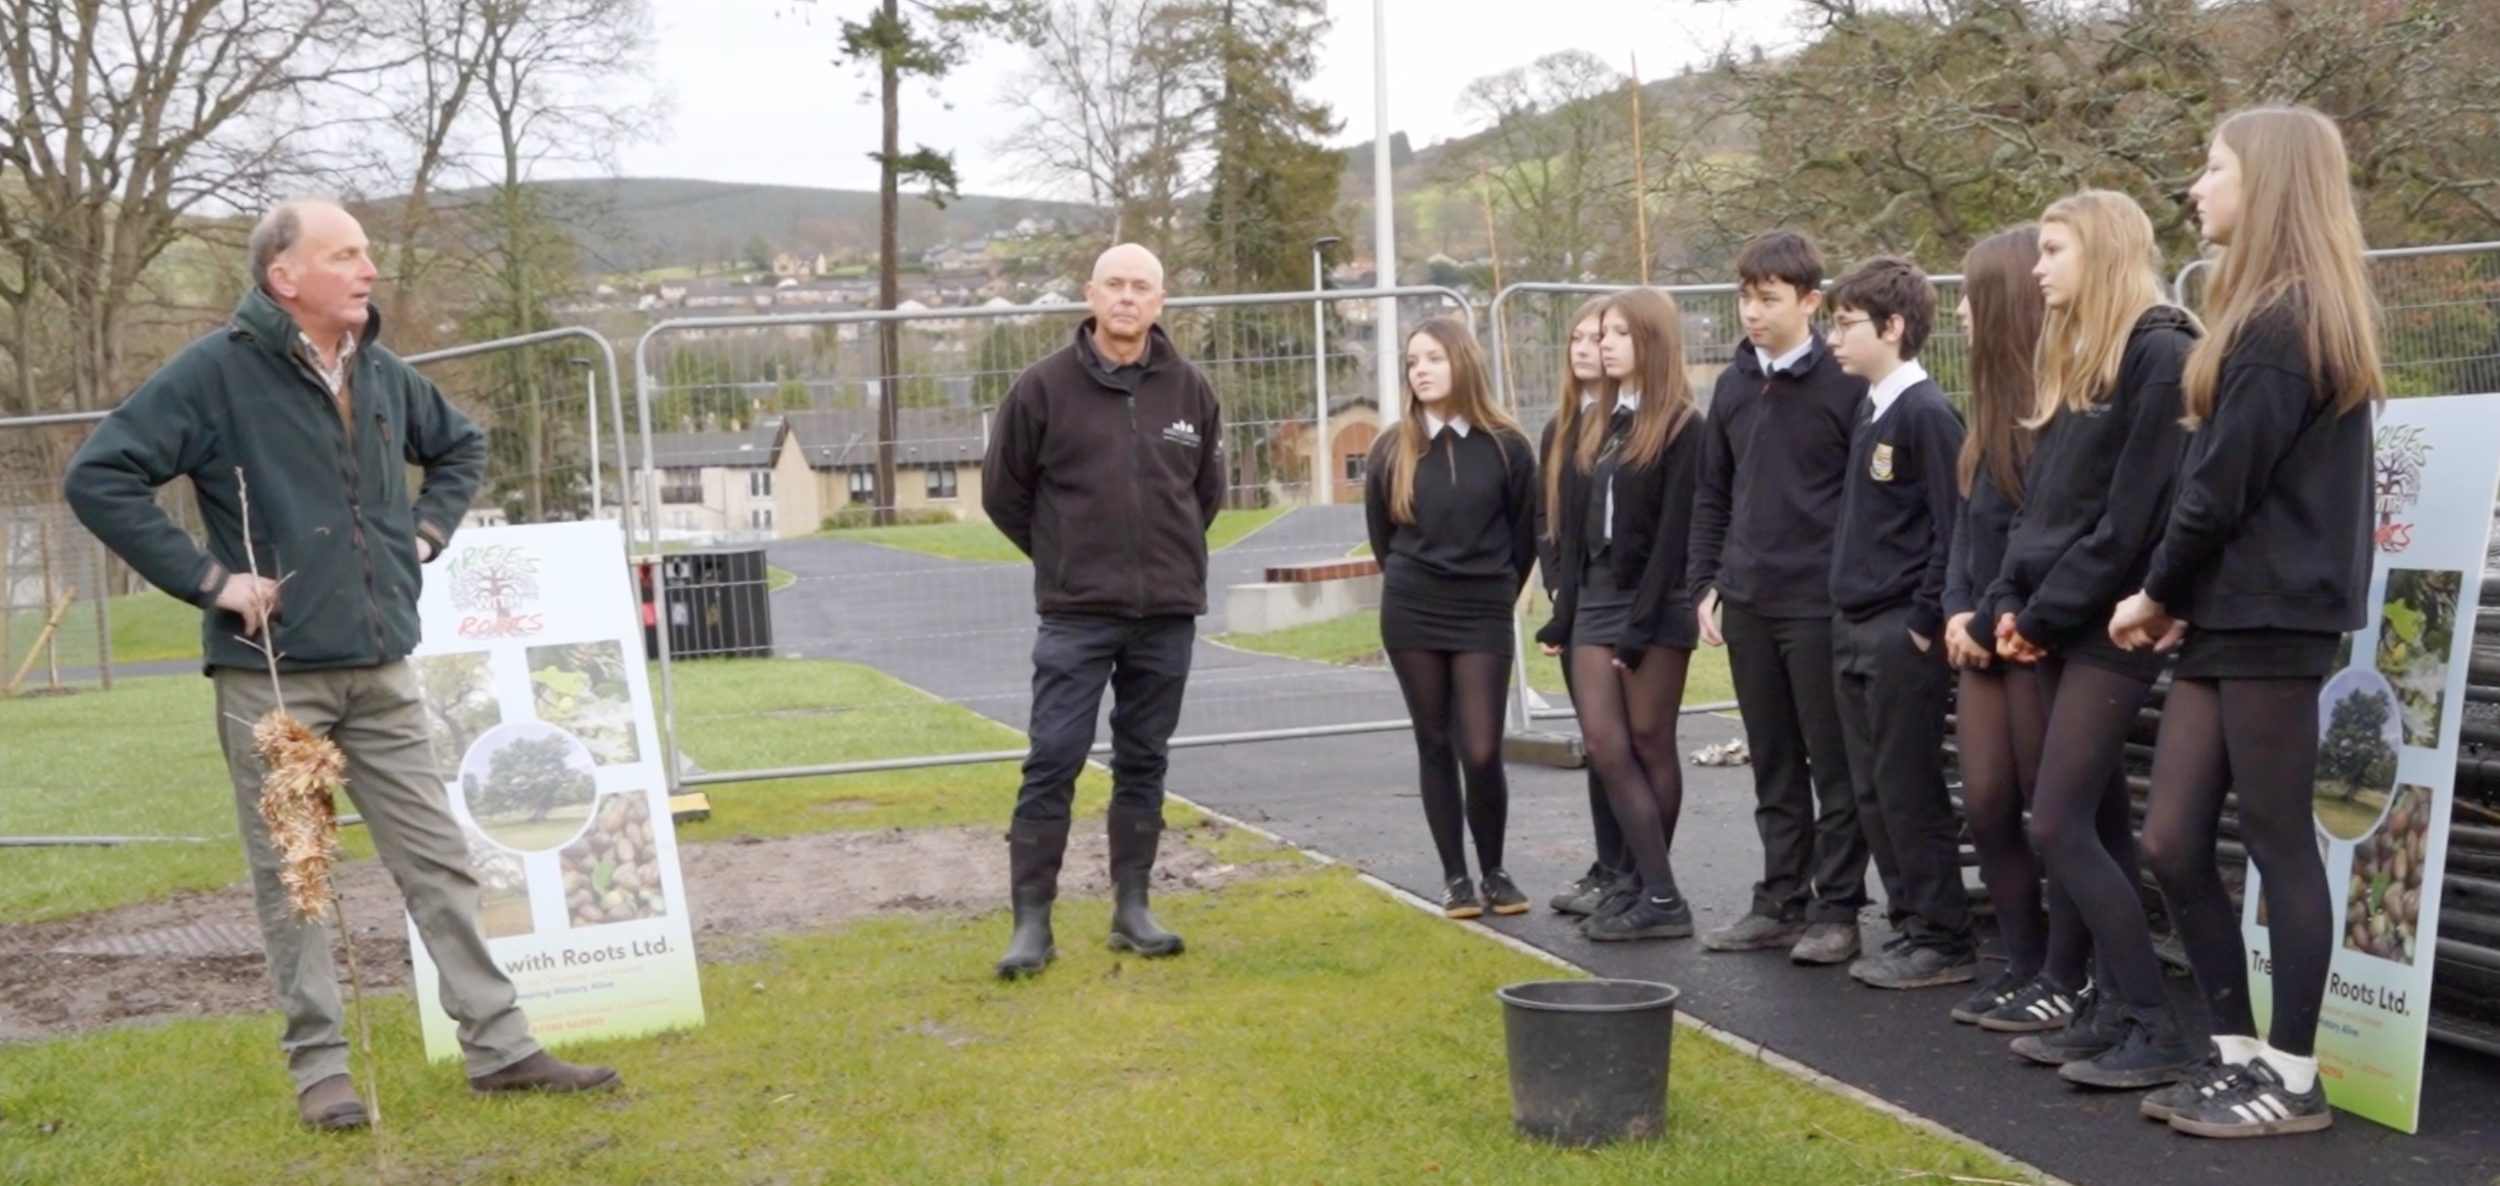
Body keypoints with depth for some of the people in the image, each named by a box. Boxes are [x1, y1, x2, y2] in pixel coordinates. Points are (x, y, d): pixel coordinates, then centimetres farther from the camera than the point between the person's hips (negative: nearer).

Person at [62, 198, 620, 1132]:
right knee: (292, 878, 5)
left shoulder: (382, 374, 8)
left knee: (439, 860, 6)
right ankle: (319, 1068, 16)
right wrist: (208, 576, -14)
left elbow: (462, 447, 27)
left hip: (380, 671, 5)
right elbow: (98, 477, -12)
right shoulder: (216, 372, -10)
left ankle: (499, 1047, 13)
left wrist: (425, 535, 12)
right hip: (271, 676, -5)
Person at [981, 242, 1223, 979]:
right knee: (1053, 762, -5)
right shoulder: (1044, 386, -5)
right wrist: (1064, 558, 9)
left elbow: (1208, 487, 18)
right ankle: (1032, 919, 2)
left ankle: (1131, 909, 20)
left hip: (1168, 613, 3)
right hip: (1076, 613, -3)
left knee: (1144, 763, 10)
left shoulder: (1189, 389, 4)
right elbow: (1003, 491, 4)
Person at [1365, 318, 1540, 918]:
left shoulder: (1505, 445, -3)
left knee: (1481, 752, -6)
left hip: (1484, 616, -2)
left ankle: (1494, 872, 14)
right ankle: (1455, 876, 16)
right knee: (1436, 746, 7)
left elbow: (1525, 533, 6)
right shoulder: (1392, 448, 1)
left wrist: (1495, 592, 10)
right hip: (1411, 616, 2)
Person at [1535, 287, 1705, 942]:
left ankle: (1658, 896, 6)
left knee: (1649, 745, -1)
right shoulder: (1597, 425, 15)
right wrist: (1564, 614, 9)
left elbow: (1673, 533, -13)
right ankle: (1653, 890, 3)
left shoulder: (1681, 426, -7)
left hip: (1654, 606, -6)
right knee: (1604, 744, -2)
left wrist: (1641, 625, -17)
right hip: (1596, 600, 7)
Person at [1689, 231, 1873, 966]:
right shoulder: (1733, 386, 10)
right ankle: (1781, 901, 21)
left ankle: (1837, 909, 11)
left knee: (1834, 766, 3)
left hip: (1820, 603, -6)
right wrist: (1705, 585, 10)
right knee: (1773, 766, 13)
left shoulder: (1843, 385, -7)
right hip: (1747, 603, 6)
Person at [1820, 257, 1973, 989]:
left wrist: (1925, 620, -16)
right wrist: (1845, 614, 14)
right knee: (1873, 792, 11)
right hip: (1854, 628, 9)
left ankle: (1945, 941, 6)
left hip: (1901, 633, -9)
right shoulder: (1869, 413, 14)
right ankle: (1911, 925, 20)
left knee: (1909, 790, -3)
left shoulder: (1926, 413, -12)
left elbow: (1953, 526, -16)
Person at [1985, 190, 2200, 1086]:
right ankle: (2115, 1008, 16)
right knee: (2097, 821, 10)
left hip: (2111, 621, -9)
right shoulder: (2073, 358, 17)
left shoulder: (2160, 351, -11)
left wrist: (2047, 611, -14)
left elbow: (2136, 509, -17)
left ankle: (2153, 1027, -3)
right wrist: (2012, 601, 4)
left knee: (2059, 826, -11)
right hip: (2059, 622, 9)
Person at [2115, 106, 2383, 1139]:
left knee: (2279, 846, 0)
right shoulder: (2282, 317, 17)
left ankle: (2293, 1079, 11)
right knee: (2171, 841, 9)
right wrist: (2180, 600, 7)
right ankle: (2237, 1051, 20)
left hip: (2271, 618, -9)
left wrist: (2156, 593, -2)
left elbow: (2224, 488, -16)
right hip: (2229, 617, 9)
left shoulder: (2282, 322, -14)